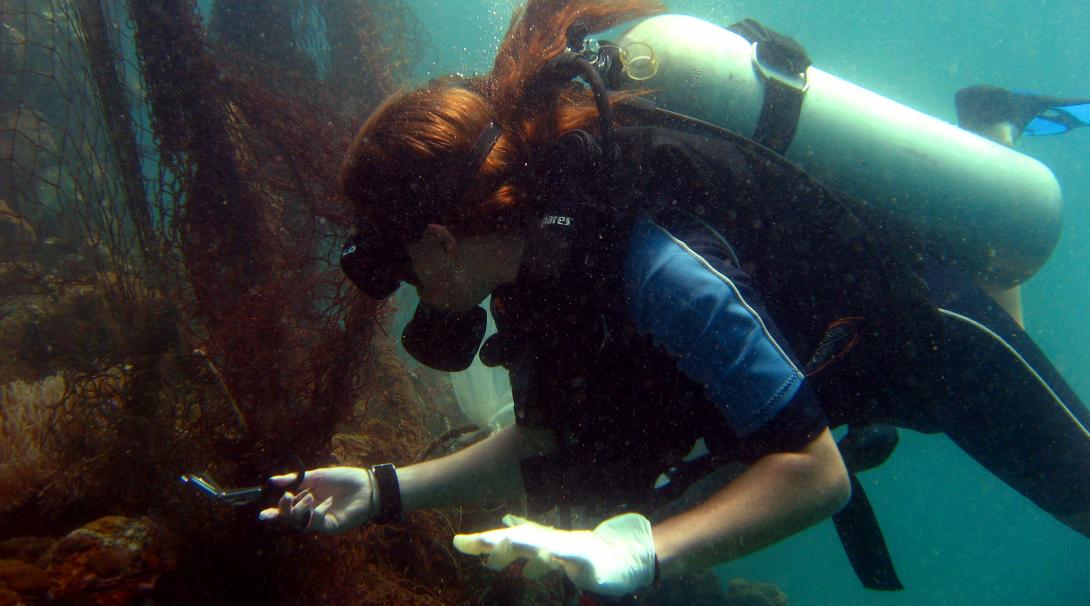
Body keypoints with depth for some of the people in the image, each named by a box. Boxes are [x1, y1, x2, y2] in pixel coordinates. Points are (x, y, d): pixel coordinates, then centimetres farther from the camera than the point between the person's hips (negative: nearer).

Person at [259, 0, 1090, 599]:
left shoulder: (654, 268, -44)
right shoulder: (539, 240, -18)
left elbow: (816, 472, -39)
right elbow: (545, 446, -8)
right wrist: (386, 490, -15)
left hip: (933, 336, -6)